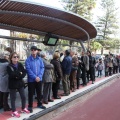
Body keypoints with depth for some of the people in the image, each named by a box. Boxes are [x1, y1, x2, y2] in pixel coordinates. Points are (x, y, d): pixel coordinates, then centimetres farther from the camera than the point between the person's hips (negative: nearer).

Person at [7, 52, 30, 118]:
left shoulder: (20, 65, 5)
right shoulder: (9, 66, -8)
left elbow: (24, 72, -5)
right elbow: (12, 75, -22)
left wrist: (18, 76, -19)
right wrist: (19, 74, -14)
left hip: (20, 83, 4)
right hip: (13, 84, -4)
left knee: (23, 97, 10)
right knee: (13, 98, 4)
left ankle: (23, 108, 29)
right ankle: (14, 111, 17)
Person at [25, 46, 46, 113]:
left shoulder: (40, 59, 3)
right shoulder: (28, 60, -8)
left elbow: (42, 68, -1)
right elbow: (28, 70, -14)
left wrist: (39, 76, -14)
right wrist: (35, 77, -20)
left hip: (39, 79, 4)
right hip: (31, 80, -3)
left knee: (39, 92, 17)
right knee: (31, 93, 6)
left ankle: (40, 104, 34)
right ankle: (30, 106, 19)